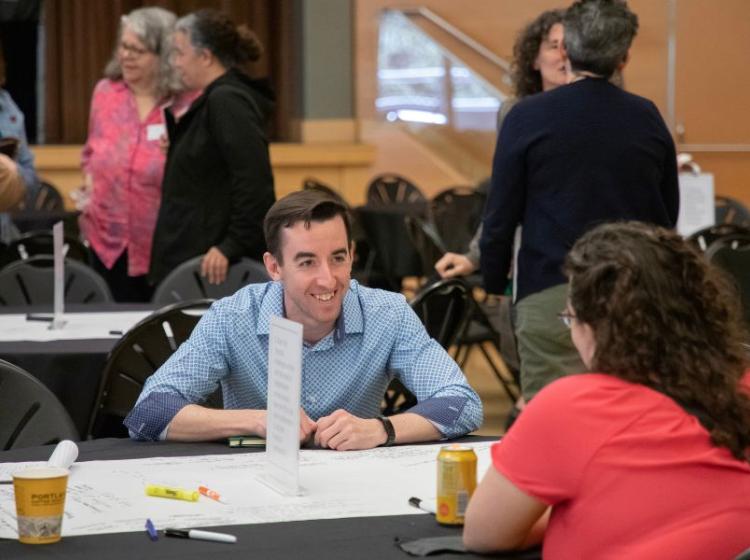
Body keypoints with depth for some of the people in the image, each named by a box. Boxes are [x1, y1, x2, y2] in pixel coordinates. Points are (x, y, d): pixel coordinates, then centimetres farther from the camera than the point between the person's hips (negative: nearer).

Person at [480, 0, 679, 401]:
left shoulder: (528, 118, -5)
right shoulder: (647, 119, 5)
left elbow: (500, 215, -2)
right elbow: (668, 215, 14)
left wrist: (494, 282, 13)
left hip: (551, 294, -3)